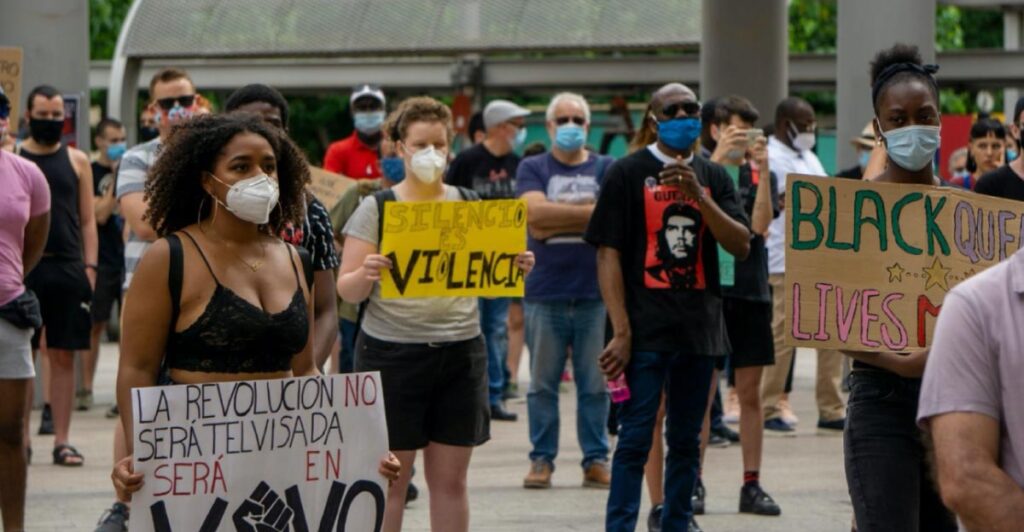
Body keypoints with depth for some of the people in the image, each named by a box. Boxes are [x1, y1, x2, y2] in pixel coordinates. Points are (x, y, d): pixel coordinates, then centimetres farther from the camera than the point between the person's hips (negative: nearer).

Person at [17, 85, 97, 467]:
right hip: (23, 267, -1)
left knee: (63, 357, 3)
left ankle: (62, 440, 7)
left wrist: (89, 266, 0)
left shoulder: (77, 161, 9)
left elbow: (87, 220, 10)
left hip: (67, 268, 1)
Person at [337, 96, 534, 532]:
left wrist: (515, 268, -7)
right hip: (392, 352, -3)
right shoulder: (376, 209, 0)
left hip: (461, 351, 3)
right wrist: (365, 275, -25)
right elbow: (347, 290, -3)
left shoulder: (470, 206, 10)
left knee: (451, 478, 7)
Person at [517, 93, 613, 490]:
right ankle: (541, 460, 10)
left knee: (595, 383, 2)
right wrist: (589, 212, -9)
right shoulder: (533, 168, 9)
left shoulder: (606, 169, 9)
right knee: (543, 383, 3)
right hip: (545, 292, 0)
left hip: (596, 290, 0)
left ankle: (596, 459, 9)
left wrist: (555, 218, -9)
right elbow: (535, 212, -10)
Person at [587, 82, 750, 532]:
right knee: (636, 438, -6)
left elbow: (741, 246, -1)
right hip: (646, 326, -4)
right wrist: (621, 331, -13)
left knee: (686, 440, 11)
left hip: (699, 326, 4)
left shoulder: (713, 177, 11)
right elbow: (608, 255, -6)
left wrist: (698, 195, -14)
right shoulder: (628, 173, -1)